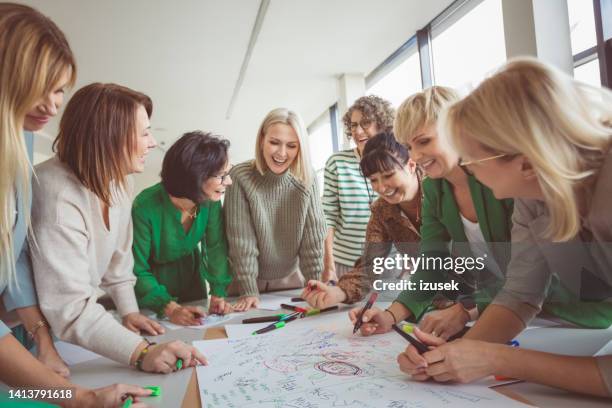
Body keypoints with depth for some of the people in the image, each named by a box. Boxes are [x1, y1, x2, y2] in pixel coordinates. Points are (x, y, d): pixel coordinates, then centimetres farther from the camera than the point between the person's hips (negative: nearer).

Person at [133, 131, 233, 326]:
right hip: (154, 284, -4)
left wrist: (219, 293, -22)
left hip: (192, 278, 4)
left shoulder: (210, 200, -20)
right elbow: (138, 272, -26)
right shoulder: (145, 207, -32)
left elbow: (216, 247, -11)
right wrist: (170, 308, -36)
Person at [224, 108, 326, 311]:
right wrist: (249, 290, -19)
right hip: (247, 279, -2)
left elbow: (313, 235, -10)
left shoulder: (307, 180, -12)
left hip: (291, 277, 2)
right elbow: (241, 239, -19)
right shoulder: (241, 177, -20)